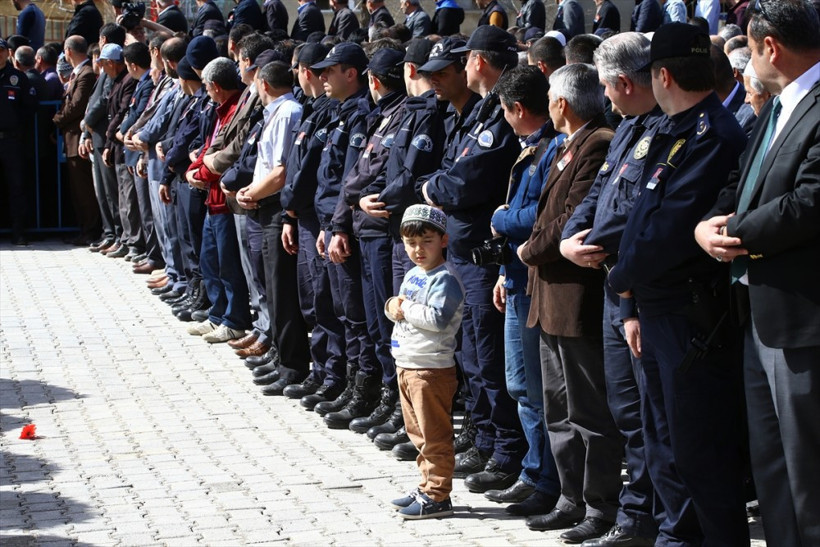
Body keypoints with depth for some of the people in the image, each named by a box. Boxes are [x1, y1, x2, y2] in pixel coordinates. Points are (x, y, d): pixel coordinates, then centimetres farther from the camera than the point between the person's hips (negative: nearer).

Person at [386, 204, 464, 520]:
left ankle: (437, 497, 3)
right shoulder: (413, 275, 14)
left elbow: (437, 318, -26)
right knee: (418, 434, 18)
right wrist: (393, 307, -1)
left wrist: (406, 308, -15)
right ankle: (428, 488, 28)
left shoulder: (445, 279, -15)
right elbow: (398, 306, 22)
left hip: (431, 369, -10)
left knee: (434, 436, -3)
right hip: (406, 364, 10)